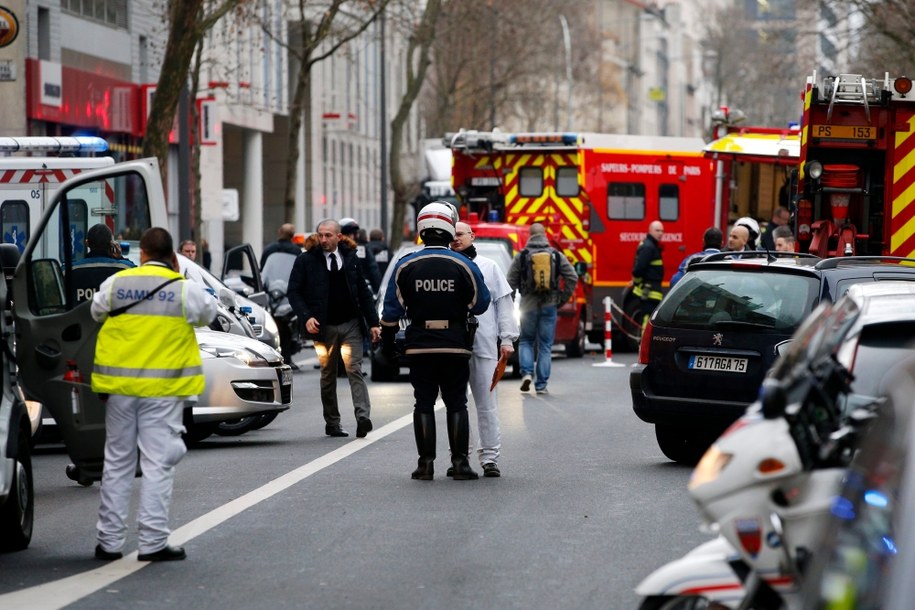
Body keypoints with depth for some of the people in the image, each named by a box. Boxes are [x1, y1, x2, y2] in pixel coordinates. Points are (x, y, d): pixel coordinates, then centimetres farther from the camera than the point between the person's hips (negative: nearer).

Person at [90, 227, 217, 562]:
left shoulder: (115, 283, 1)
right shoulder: (184, 289, -7)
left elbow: (97, 312, 18)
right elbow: (208, 312, 11)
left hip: (120, 385, 3)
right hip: (163, 387, -3)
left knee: (117, 463, 12)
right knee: (157, 465, 0)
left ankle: (109, 541, 14)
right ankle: (153, 542, -2)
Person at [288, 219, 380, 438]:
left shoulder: (350, 258, 8)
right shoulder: (306, 261, 1)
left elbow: (363, 292, 10)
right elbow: (294, 292, 0)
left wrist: (373, 322, 6)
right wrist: (306, 317, -15)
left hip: (351, 324, 0)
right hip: (323, 327, 0)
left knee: (354, 370, -11)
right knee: (328, 377, 7)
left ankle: (363, 417, -22)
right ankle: (332, 423, 13)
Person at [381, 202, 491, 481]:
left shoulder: (405, 265, -1)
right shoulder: (464, 265, -6)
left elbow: (392, 309, 1)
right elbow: (480, 304, 1)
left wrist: (387, 340, 12)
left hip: (419, 347, 1)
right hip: (456, 346, -1)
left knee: (424, 403, 6)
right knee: (456, 404, 6)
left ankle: (426, 463, 4)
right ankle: (460, 462, 3)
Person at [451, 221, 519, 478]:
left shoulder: (488, 267, 11)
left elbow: (504, 303, 9)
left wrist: (507, 338, 0)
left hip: (484, 344, -1)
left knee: (487, 404, -1)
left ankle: (490, 457, 2)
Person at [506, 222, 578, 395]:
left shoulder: (521, 257, -2)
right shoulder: (556, 256, 1)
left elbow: (510, 282, -4)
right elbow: (572, 277, -3)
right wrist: (562, 298, 6)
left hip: (529, 305, -1)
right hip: (549, 305, 1)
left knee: (526, 340, 16)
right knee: (545, 345, 6)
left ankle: (527, 372, -6)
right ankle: (541, 385, 4)